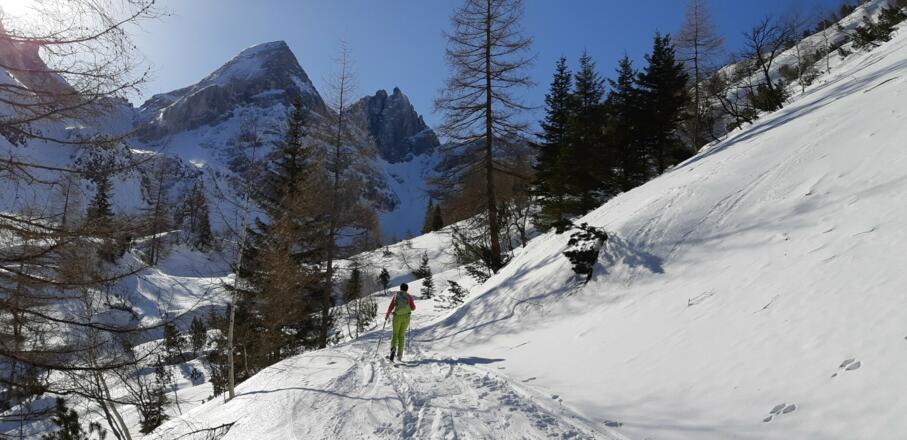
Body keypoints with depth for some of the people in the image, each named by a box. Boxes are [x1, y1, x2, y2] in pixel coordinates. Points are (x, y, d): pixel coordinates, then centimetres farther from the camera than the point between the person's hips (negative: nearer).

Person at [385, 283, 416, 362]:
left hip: (397, 316, -1)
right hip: (406, 317, 1)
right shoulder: (409, 296, 2)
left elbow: (391, 306, 0)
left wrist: (387, 315, 13)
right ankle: (399, 355, 8)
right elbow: (413, 308, 2)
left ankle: (393, 347, -25)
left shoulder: (396, 296, 3)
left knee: (395, 334, 6)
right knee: (401, 335, 12)